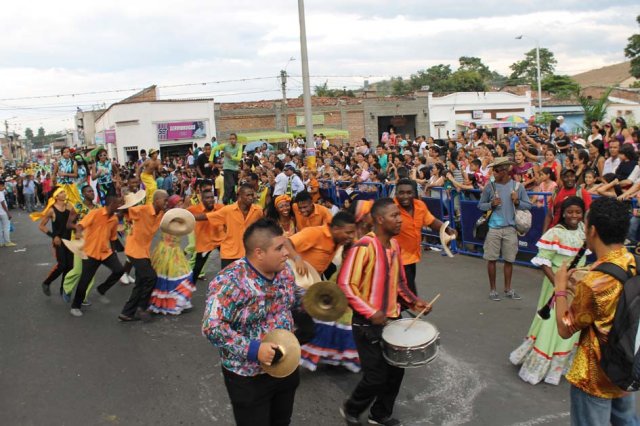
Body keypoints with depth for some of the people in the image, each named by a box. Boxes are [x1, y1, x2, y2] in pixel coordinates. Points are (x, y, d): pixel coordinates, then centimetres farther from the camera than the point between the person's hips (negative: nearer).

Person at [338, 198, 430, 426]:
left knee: (396, 370, 14)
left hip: (392, 318, 8)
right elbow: (345, 285, -22)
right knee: (376, 377, -1)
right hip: (368, 323, -8)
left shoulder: (394, 244, 5)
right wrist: (370, 313, -25)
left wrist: (413, 301, 4)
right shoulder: (364, 246, -21)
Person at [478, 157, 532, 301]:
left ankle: (508, 289, 24)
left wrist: (517, 202, -14)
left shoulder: (518, 187, 0)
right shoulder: (490, 187, -1)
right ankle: (492, 289, 17)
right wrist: (491, 205, -12)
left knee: (509, 260, 9)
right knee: (492, 259, 4)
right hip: (493, 228, -1)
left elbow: (528, 205, 5)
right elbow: (480, 205, 6)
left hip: (510, 228, 1)